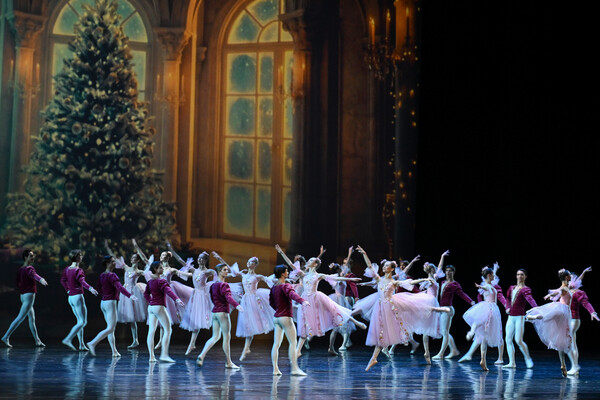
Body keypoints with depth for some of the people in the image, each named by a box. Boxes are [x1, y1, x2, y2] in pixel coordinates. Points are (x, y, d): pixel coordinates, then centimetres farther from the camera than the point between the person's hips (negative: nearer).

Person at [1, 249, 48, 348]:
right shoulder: (29, 268, -16)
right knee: (20, 318, -9)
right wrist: (41, 280, -59)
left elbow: (18, 283, 21)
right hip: (29, 295, -10)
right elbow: (33, 275, -40)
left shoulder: (20, 269, 13)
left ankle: (37, 341, 16)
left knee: (32, 318, 13)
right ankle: (6, 337, -10)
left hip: (23, 295, 10)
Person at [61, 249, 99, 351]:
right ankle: (68, 339, -17)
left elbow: (63, 280, 22)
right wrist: (90, 288, -47)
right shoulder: (78, 271, -16)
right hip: (78, 297, -9)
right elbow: (82, 281, -32)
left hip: (71, 297, 9)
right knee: (83, 322, -7)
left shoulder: (67, 269, 9)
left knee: (80, 321, 15)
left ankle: (82, 344, 14)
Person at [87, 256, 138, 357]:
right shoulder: (112, 276, -16)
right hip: (110, 303, -9)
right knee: (110, 328, -7)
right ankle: (93, 343, -14)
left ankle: (114, 351, 12)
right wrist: (129, 295, -41)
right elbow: (119, 287, -30)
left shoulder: (102, 275, 10)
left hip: (103, 302, 9)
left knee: (111, 328, 11)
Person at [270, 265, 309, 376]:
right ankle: (294, 368, -7)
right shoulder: (285, 286, -13)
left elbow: (271, 302, 23)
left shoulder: (274, 288, 11)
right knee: (293, 343, -4)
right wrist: (302, 301, -49)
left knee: (276, 344, 7)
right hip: (285, 317, -8)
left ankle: (275, 369, 5)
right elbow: (292, 294, -33)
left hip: (276, 317, 8)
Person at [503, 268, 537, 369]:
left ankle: (528, 359, 8)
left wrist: (536, 308, -42)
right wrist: (507, 307, 13)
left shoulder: (525, 289, -5)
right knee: (508, 340, 3)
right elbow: (507, 298, 31)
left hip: (520, 317, -7)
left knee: (518, 340, -12)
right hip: (511, 317, 7)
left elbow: (530, 299, -24)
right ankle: (512, 363, 8)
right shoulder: (512, 288, 14)